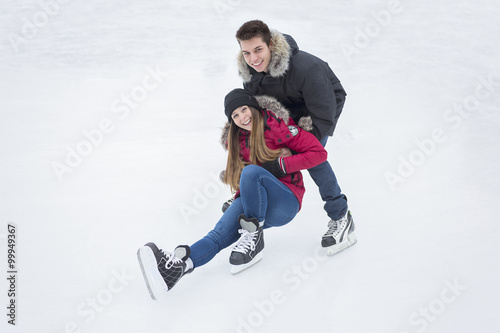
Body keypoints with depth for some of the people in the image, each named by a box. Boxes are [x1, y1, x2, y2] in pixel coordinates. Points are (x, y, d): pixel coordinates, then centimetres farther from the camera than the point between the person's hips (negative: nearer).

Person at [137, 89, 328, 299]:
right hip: (252, 202, 5)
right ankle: (178, 265, -52)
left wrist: (281, 165, -16)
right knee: (222, 232, -25)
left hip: (285, 203, -5)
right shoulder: (236, 139, 13)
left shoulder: (277, 126, -7)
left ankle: (253, 238, -23)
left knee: (251, 172, -33)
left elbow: (319, 153, -10)